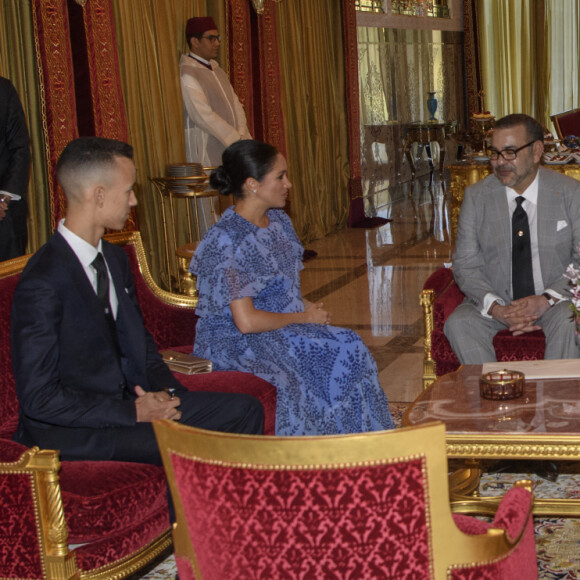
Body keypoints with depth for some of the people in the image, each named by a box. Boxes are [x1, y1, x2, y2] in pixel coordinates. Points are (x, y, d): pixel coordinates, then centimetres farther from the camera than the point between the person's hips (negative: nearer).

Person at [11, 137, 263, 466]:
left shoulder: (115, 259, 8)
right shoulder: (42, 282, -20)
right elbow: (39, 398, -20)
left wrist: (165, 390, -2)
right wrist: (133, 412, -20)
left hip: (129, 399, 9)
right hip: (69, 427, -8)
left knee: (246, 410, -1)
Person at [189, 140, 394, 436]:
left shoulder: (278, 221, 8)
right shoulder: (227, 241, -19)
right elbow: (246, 321, -22)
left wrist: (309, 308, -3)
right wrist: (304, 317, -10)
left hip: (283, 329, 8)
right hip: (235, 343, -8)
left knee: (349, 349, -17)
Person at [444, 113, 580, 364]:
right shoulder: (476, 196, 1)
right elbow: (465, 265, -2)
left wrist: (547, 299, -21)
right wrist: (496, 309, -19)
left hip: (555, 301, -1)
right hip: (495, 303, 1)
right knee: (458, 323, -27)